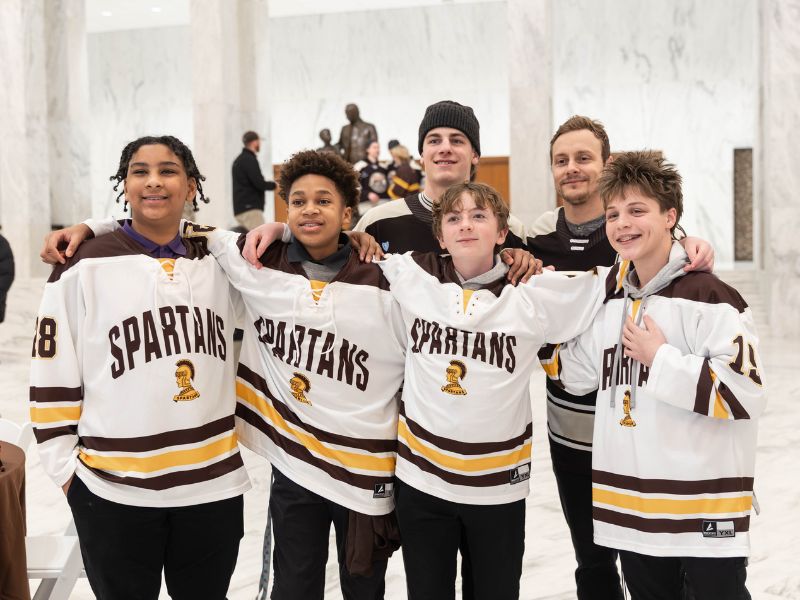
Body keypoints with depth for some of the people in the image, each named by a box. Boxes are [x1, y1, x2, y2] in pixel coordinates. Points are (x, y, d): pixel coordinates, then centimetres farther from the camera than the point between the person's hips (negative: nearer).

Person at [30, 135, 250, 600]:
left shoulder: (221, 264, 5)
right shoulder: (85, 266, -5)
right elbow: (53, 377, -2)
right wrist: (66, 469, -2)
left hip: (214, 485, 3)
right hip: (114, 492, -3)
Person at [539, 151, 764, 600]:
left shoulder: (708, 297, -14)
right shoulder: (611, 301, 8)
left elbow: (745, 392, -22)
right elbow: (575, 374, 17)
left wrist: (661, 358, -18)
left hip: (704, 502, -6)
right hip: (630, 503, 7)